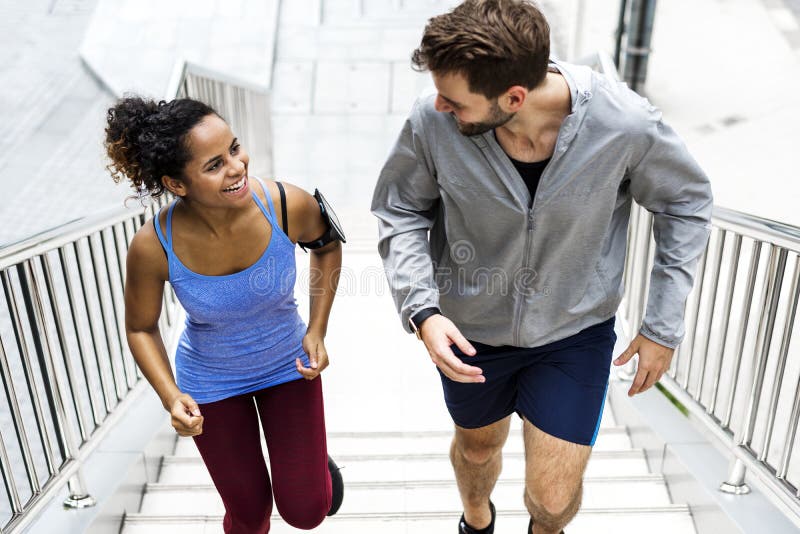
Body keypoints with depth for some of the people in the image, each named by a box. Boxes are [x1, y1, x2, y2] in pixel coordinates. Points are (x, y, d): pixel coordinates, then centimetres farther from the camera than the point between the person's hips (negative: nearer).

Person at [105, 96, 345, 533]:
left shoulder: (289, 205, -28)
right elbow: (140, 329, -8)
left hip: (288, 366, 1)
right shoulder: (153, 247, -28)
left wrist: (317, 330, -10)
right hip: (210, 384, 0)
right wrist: (171, 397, -23)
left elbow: (326, 244, -4)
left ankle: (314, 459, 42)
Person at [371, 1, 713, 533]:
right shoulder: (432, 121, -25)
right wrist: (422, 309, -24)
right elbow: (400, 213, -9)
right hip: (471, 329, 2)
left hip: (575, 331, -1)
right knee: (477, 447, 27)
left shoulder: (627, 125, -26)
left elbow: (686, 202, -7)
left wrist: (664, 326, -7)